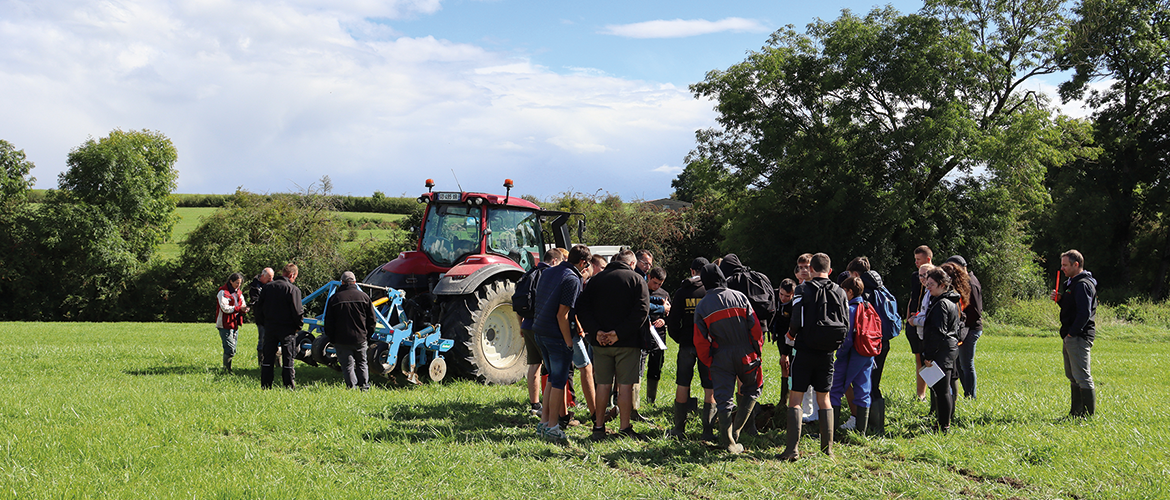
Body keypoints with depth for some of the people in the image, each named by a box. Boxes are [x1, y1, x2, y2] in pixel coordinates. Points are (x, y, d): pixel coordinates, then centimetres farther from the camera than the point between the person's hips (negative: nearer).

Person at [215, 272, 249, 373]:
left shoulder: (238, 292, 15)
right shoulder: (223, 292, -10)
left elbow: (242, 305, 14)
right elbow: (225, 308, -19)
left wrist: (245, 309, -10)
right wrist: (240, 308, -24)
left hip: (235, 324, 8)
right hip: (225, 324, -8)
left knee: (232, 350, 10)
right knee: (230, 349, -13)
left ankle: (228, 369, 18)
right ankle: (227, 370, -7)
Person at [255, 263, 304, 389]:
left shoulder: (268, 287, 6)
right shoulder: (293, 289, -12)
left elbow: (259, 307, 9)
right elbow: (297, 311, -13)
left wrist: (262, 323, 17)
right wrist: (298, 326, 2)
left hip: (270, 328, 5)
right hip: (287, 329, -4)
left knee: (268, 359, 11)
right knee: (288, 360, 1)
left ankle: (265, 386, 12)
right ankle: (290, 387, 2)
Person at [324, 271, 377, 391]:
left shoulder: (334, 298, -3)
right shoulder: (363, 296, 2)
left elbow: (328, 323, -1)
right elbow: (372, 319, 4)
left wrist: (332, 338, 9)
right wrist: (367, 335, 14)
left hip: (342, 340, -2)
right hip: (360, 338, 2)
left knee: (348, 365, 4)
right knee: (362, 363, 16)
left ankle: (352, 388, -3)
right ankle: (364, 387, 12)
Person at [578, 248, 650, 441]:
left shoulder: (595, 280, 9)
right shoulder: (636, 280, 0)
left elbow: (582, 308, 1)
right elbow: (642, 310, -13)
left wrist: (595, 331, -8)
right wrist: (620, 332, -15)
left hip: (600, 342, 3)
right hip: (627, 342, -3)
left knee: (603, 384, 10)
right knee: (625, 385, 1)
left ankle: (598, 427, 13)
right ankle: (624, 429, 3)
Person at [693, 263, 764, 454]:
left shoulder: (701, 307, 0)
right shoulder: (739, 297, -1)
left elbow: (700, 340, -1)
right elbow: (755, 328, -1)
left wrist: (708, 362, 11)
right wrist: (757, 351, 10)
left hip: (721, 358, 0)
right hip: (746, 355, 0)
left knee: (723, 399, 4)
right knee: (751, 389, 19)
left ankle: (728, 441, 1)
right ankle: (736, 430, 13)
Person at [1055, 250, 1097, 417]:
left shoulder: (1083, 285, -16)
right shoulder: (1072, 283, 17)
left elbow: (1084, 312, -24)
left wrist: (1072, 333, -20)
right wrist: (1060, 299, 7)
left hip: (1079, 337, -11)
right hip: (1070, 337, 11)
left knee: (1082, 377, -8)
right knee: (1072, 376, 16)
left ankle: (1089, 414, -4)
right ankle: (1076, 412, 23)